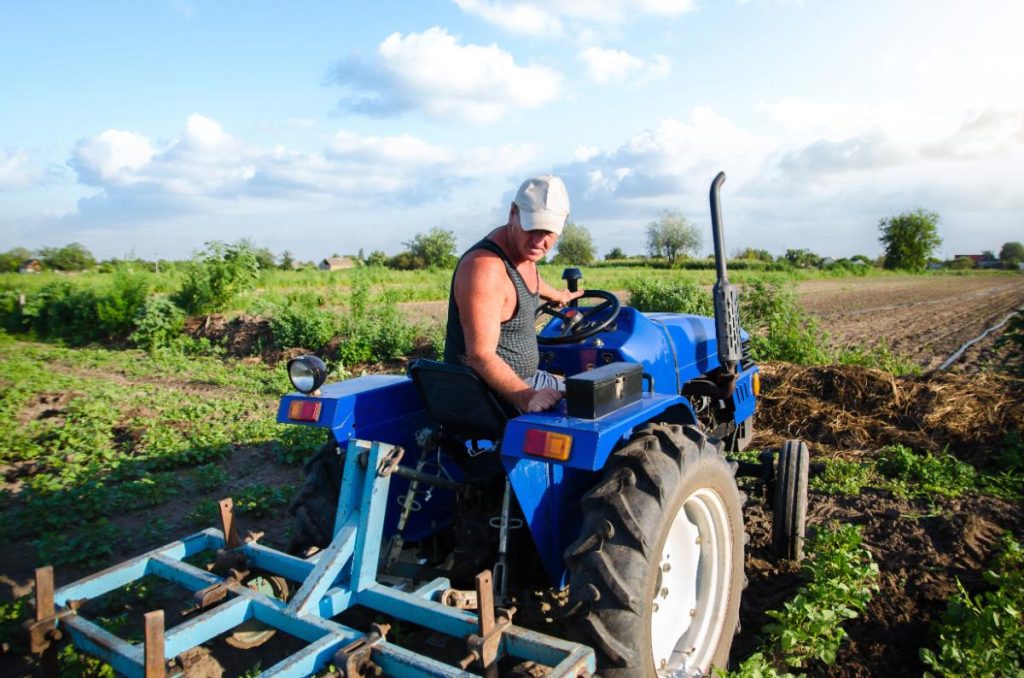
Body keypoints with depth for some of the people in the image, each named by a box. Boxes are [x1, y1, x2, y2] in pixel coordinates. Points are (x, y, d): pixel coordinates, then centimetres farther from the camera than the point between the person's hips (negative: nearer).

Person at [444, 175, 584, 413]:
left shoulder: (523, 247, 2)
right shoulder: (486, 267, -28)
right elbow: (480, 355, -32)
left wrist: (556, 295, 46)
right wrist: (525, 396, -44)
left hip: (523, 379, 10)